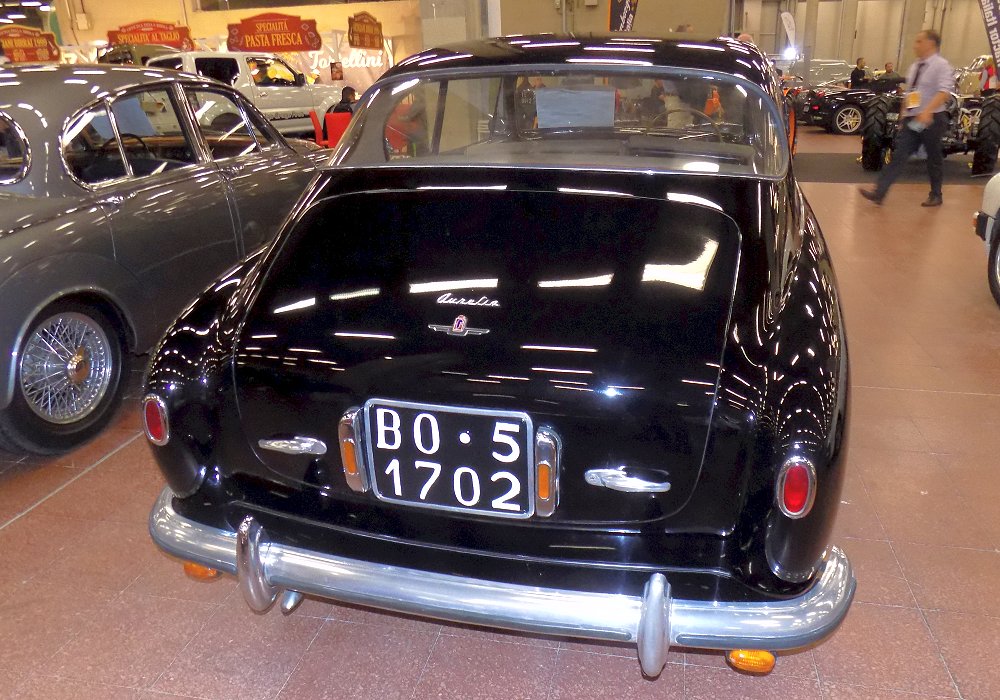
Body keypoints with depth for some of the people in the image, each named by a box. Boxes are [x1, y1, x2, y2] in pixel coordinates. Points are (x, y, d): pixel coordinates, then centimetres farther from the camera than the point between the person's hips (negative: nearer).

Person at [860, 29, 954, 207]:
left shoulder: (941, 65, -9)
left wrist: (927, 111, -35)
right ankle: (879, 192, -13)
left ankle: (935, 195, 22)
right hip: (911, 120, 6)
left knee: (934, 158, 8)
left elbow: (944, 92, -22)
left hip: (932, 119, -6)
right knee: (899, 155, -4)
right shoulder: (914, 67, 13)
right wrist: (904, 118, 17)